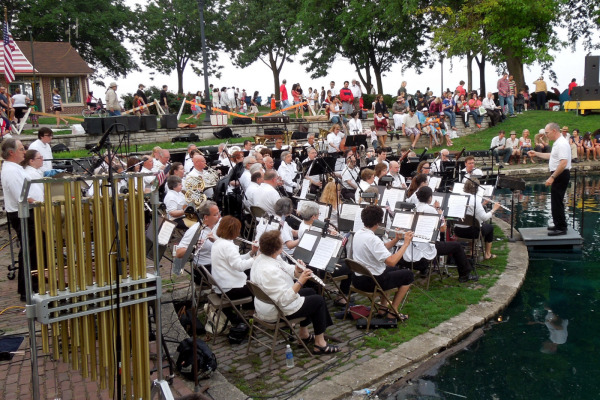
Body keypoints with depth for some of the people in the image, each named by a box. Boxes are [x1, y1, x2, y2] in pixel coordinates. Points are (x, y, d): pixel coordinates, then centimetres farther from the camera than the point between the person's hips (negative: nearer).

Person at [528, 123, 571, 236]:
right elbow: (551, 156, 30)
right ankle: (559, 225, 27)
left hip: (560, 175, -11)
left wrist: (552, 177, -27)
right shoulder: (558, 143, 14)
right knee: (557, 201, 17)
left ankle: (561, 228, -2)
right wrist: (536, 153, 28)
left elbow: (563, 163, -28)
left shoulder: (562, 144, -20)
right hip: (558, 175, 11)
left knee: (557, 202, -7)